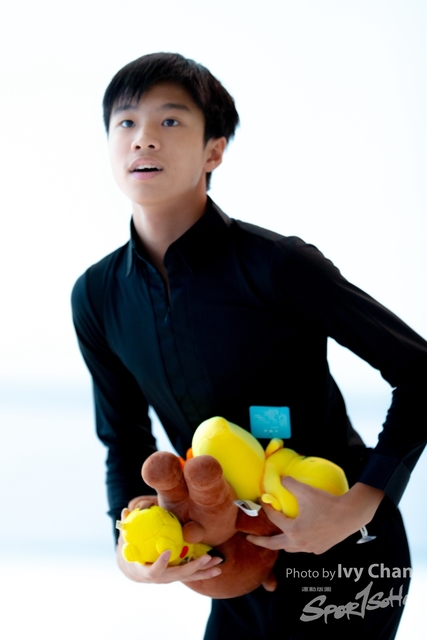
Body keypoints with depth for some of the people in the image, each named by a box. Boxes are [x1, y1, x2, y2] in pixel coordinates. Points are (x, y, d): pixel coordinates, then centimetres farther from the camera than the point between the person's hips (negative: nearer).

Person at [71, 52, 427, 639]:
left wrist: (359, 505, -25)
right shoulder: (98, 298, -4)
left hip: (346, 550, -5)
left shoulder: (276, 266, -22)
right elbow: (125, 440, 7)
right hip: (244, 561, 5)